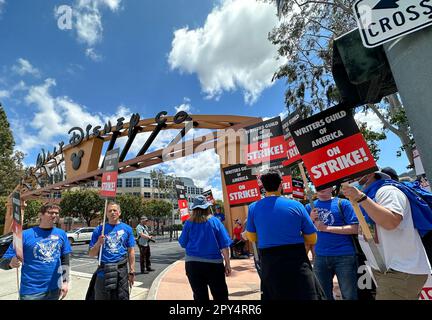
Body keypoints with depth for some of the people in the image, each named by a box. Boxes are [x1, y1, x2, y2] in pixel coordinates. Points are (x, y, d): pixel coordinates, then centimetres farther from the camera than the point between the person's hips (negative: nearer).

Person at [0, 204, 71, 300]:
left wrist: (65, 282, 3)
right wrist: (11, 263, -29)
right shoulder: (26, 235, -9)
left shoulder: (61, 234, 0)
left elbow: (65, 260, 6)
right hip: (31, 291, -3)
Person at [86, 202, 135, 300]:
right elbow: (91, 254, 4)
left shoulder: (127, 229, 1)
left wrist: (132, 271, 0)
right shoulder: (99, 230, 1)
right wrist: (98, 243, -15)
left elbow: (131, 251, 3)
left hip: (121, 270, 0)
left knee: (121, 297, 8)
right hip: (103, 271, 1)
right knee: (101, 297, 13)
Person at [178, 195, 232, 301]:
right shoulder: (215, 221, -3)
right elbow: (224, 245, -5)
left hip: (193, 263, 1)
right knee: (220, 296, 11)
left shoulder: (189, 223, -1)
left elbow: (183, 244, 6)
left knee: (200, 296, 11)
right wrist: (227, 264, 1)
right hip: (214, 263, -1)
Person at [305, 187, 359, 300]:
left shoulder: (342, 203, -3)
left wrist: (327, 228, -16)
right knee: (323, 295, 17)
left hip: (344, 256, -3)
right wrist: (311, 219, -11)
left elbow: (355, 228, -10)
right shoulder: (310, 207, 7)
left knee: (349, 296, 9)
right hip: (320, 256, 4)